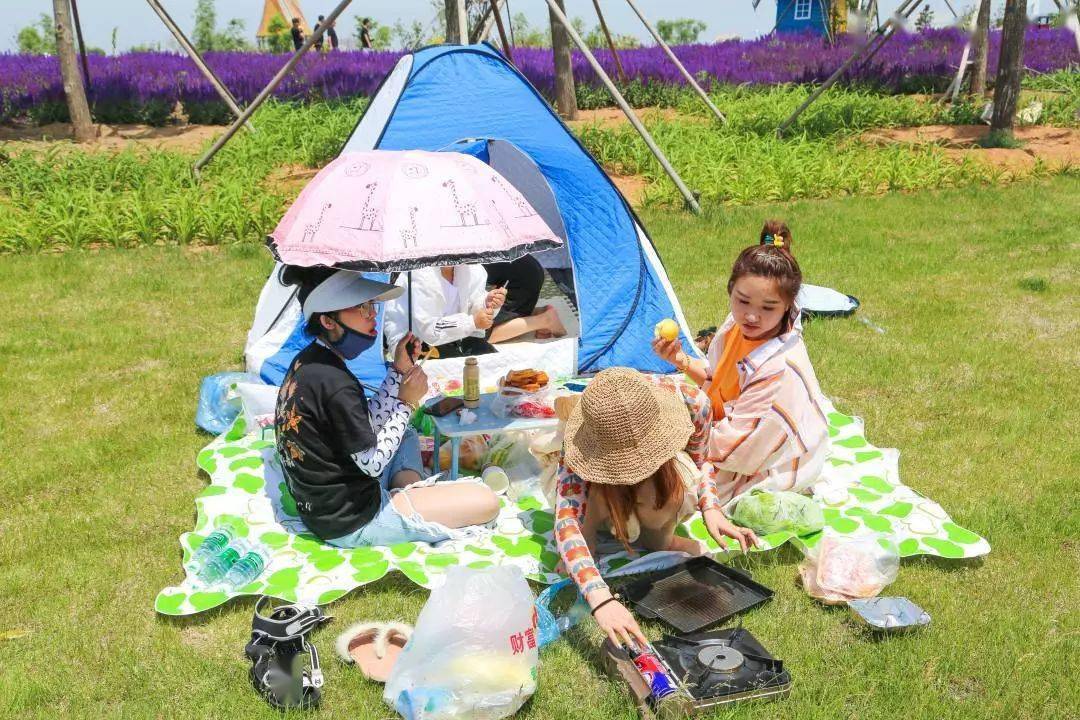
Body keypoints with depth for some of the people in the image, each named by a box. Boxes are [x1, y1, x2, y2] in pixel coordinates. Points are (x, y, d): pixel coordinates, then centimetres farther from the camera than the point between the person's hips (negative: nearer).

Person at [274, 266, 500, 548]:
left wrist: (399, 370, 1)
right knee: (486, 502, -8)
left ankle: (412, 495, 12)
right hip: (352, 521, -9)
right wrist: (406, 401, -9)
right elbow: (373, 463, -18)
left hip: (320, 502, 9)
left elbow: (368, 428, 7)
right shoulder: (335, 385, -28)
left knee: (407, 436, 31)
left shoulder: (308, 360, 1)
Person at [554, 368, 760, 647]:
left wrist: (711, 509, -35)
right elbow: (566, 522, -52)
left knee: (676, 475, -32)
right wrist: (600, 599, -66)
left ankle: (661, 539, -3)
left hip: (660, 490, 2)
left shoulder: (685, 398, -36)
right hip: (605, 491, -2)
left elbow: (697, 462, -16)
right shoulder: (586, 442, -41)